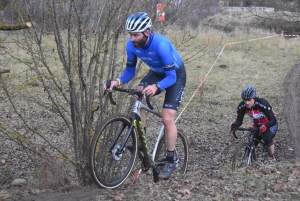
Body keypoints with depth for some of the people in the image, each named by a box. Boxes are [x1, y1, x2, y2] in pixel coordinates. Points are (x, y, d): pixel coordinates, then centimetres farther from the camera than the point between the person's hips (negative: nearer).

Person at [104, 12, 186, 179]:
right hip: (157, 72, 6)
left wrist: (156, 87, -56)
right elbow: (130, 71, -9)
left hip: (176, 75, -5)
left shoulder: (161, 45, -38)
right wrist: (118, 81, -30)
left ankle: (170, 161, 3)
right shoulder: (132, 45, -20)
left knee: (167, 119, -14)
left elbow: (171, 77, -36)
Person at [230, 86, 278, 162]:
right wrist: (234, 125, -40)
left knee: (267, 138, -28)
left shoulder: (262, 103, -35)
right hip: (257, 125, 4)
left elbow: (273, 120, -36)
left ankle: (273, 159, -8)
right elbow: (239, 120, -16)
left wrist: (265, 126, -56)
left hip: (270, 125, -4)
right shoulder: (242, 106, -23)